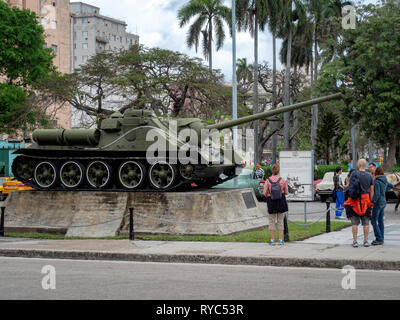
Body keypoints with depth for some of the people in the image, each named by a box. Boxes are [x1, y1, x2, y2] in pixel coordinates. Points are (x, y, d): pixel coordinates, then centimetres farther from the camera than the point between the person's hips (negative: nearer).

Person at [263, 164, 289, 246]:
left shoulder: (268, 181, -8)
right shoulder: (283, 180, -7)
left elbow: (264, 193, -8)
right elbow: (286, 192, -1)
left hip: (271, 202, 0)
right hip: (281, 202, 0)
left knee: (272, 221, 8)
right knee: (280, 221, 8)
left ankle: (272, 240, 6)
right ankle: (280, 240, 8)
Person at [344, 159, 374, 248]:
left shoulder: (354, 174, -6)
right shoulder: (370, 176, 2)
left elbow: (350, 185, -2)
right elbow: (371, 190, 4)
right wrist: (371, 202, 9)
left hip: (354, 201, -2)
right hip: (365, 200, 2)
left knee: (355, 222, 2)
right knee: (366, 222, 10)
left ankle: (355, 241, 1)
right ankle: (366, 241, 10)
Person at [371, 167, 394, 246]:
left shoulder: (377, 182, -18)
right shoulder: (385, 181, 7)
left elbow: (377, 194, -23)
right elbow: (392, 186, 25)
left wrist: (373, 202, -13)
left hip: (378, 203, -8)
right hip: (383, 202, 8)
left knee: (374, 221, -5)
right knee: (380, 221, 13)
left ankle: (379, 239, -9)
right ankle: (381, 239, 16)